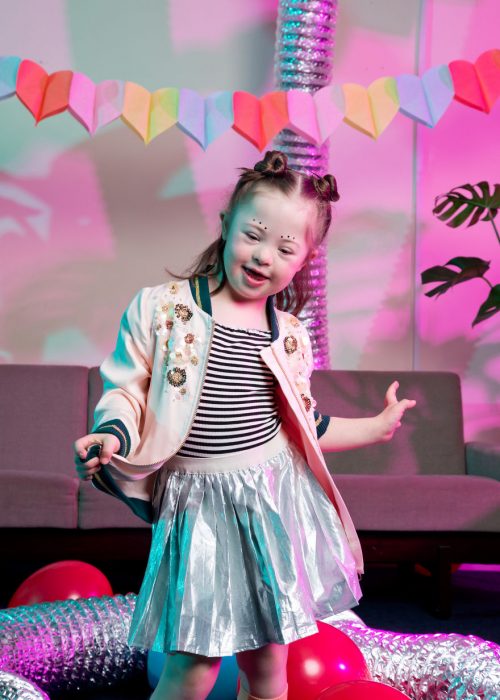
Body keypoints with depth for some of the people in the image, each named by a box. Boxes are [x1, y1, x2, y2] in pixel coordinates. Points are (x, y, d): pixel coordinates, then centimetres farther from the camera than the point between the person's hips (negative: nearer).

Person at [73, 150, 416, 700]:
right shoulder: (160, 307, -6)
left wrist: (377, 427, 20)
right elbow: (127, 391, -4)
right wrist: (112, 436, -24)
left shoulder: (289, 336, 6)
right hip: (199, 504, -3)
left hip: (277, 500, 4)